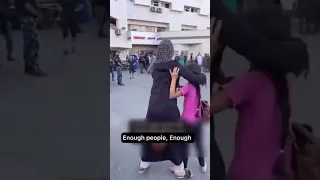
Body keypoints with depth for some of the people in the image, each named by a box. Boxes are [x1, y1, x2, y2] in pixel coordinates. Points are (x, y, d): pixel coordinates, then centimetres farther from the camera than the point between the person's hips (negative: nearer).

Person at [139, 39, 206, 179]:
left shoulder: (155, 66, 7)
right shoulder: (174, 65, -10)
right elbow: (193, 78, -13)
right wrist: (203, 77, 7)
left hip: (153, 107, 5)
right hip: (168, 108, -5)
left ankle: (143, 164, 35)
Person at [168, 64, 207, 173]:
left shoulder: (188, 87, -18)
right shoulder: (198, 87, 7)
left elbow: (172, 95, -28)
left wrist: (174, 79, -26)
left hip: (187, 122, -7)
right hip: (197, 121, 7)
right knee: (199, 144, 22)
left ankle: (184, 168, 25)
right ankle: (203, 166, 36)